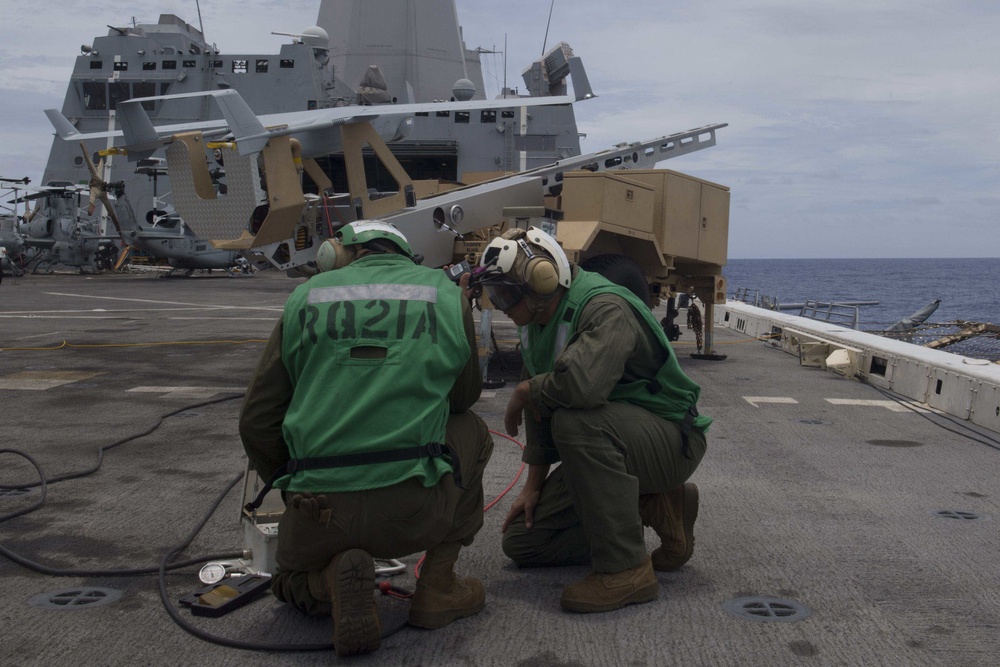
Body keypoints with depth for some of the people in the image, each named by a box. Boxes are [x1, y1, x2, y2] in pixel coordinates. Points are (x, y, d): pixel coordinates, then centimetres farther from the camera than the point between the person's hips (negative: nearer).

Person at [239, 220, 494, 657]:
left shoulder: (305, 298, 9)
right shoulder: (446, 294, 9)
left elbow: (257, 421, 8)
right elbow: (463, 395, 22)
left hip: (318, 510, 1)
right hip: (414, 511, -1)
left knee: (295, 584, 37)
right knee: (471, 432, 32)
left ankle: (334, 578, -2)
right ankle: (437, 588, 22)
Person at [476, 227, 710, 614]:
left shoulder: (605, 307, -26)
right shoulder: (536, 324, 4)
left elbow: (581, 383, -45)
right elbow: (542, 412, 12)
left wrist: (524, 391, -25)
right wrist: (533, 485, 7)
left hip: (671, 439, -9)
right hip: (605, 449, 9)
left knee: (575, 420, -39)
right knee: (521, 541, 4)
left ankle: (625, 571, -28)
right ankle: (653, 509, 8)